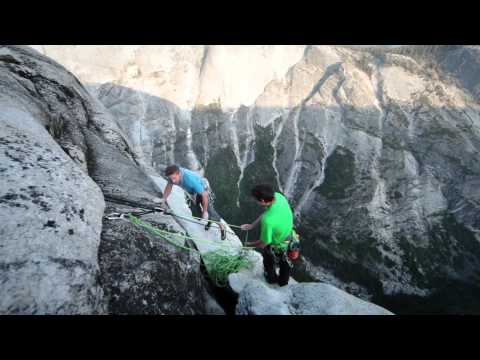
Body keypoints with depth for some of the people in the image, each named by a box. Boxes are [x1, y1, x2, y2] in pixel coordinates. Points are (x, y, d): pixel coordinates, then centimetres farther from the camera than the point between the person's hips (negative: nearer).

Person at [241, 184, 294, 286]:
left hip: (275, 245, -6)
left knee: (269, 263, 30)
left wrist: (249, 244, -9)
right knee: (284, 260, 34)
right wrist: (252, 225, -4)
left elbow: (263, 243, -28)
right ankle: (284, 281, 64)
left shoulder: (268, 221, -46)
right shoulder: (278, 196, -26)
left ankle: (272, 279, 62)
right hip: (288, 237, 6)